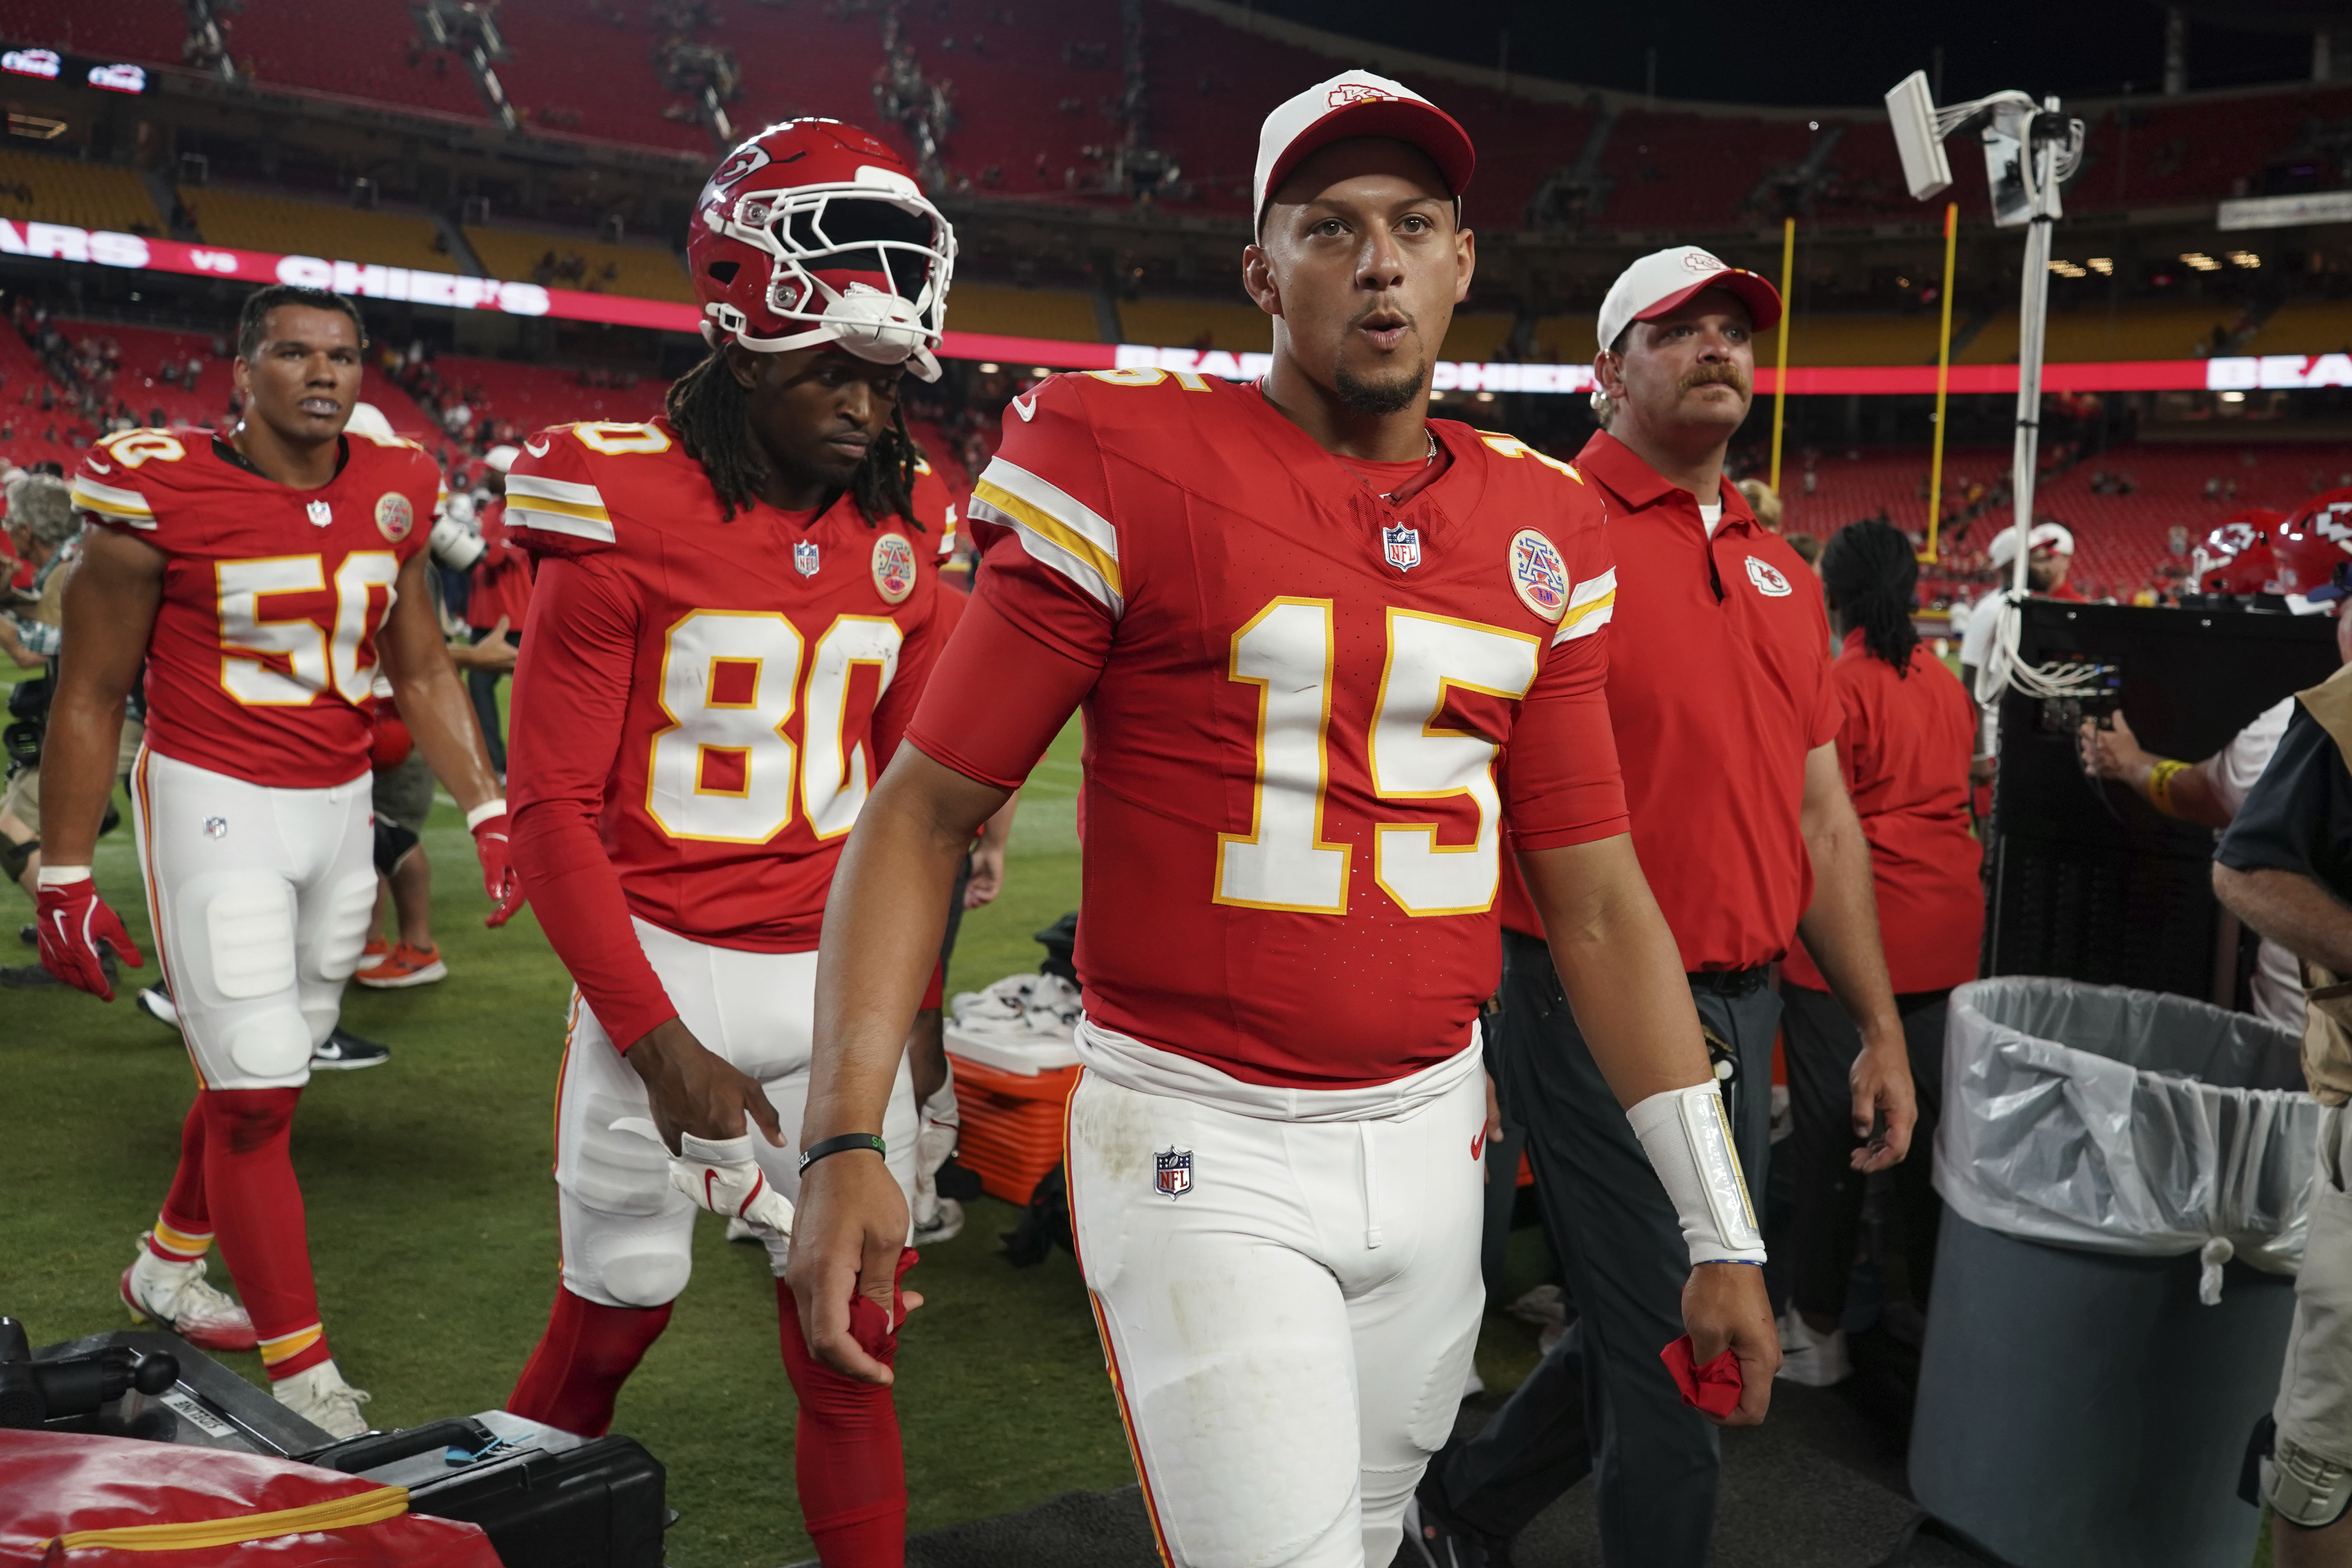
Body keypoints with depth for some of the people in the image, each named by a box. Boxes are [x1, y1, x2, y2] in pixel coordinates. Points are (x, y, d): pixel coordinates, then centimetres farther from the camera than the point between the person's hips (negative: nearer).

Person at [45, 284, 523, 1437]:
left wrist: (489, 810, 5)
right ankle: (305, 1382, 5)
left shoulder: (394, 495, 3)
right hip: (216, 808, -5)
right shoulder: (161, 495, -11)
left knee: (260, 1069, 15)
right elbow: (89, 697, -5)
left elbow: (421, 670, 13)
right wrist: (64, 876, -5)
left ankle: (166, 1272, 41)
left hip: (343, 806, 5)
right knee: (256, 1092, -5)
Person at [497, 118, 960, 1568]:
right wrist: (660, 1043, -12)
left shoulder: (905, 526, 3)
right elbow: (553, 806, -9)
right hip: (666, 967, -3)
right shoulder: (628, 512, -11)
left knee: (853, 1336, 7)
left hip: (837, 974, 3)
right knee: (616, 1310, 12)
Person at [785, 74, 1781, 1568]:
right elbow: (925, 815, -7)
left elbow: (1597, 897, 9)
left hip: (1433, 1138, 5)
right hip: (1203, 1151, -5)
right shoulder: (1134, 467, -9)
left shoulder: (1544, 526, 6)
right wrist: (848, 1139, -18)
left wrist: (1723, 1232, 7)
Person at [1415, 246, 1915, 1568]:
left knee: (1654, 1328, 18)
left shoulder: (1784, 570, 14)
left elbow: (1823, 814, 17)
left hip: (1744, 1008, 8)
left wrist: (1881, 1027, 16)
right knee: (1673, 1359, 0)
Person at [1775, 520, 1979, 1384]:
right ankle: (1936, 1304, 26)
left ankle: (1818, 1327, 9)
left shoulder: (1838, 687, -12)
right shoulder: (1948, 683, 8)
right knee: (1929, 1118, 15)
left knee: (1831, 1130, 1)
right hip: (1944, 931, 6)